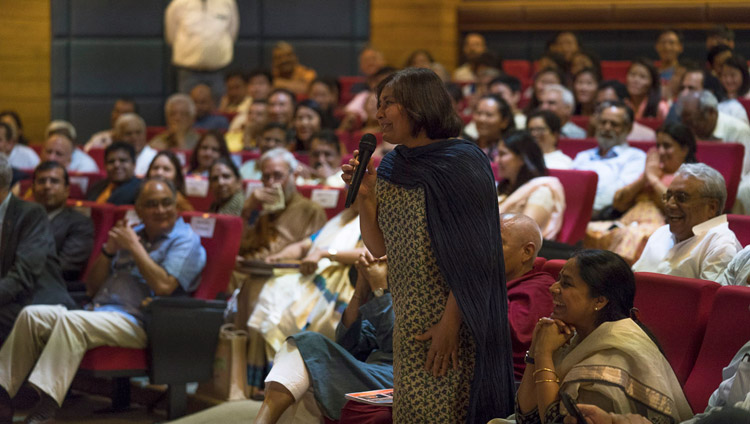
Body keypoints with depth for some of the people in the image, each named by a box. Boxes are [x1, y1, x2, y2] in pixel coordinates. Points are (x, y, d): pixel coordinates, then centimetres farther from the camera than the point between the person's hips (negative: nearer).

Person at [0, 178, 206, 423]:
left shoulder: (185, 240, 1)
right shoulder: (131, 234, 23)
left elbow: (163, 286, -18)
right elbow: (93, 288, 22)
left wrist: (134, 247, -10)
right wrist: (108, 251, 5)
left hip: (135, 321, -8)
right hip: (96, 310, 8)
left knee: (71, 321, -33)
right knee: (31, 315, -9)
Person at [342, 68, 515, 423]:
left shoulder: (462, 163, -13)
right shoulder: (391, 167, 11)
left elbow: (471, 256, -17)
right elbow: (378, 247, 14)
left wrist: (450, 323, -21)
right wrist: (364, 195, -1)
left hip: (452, 322, -7)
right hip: (408, 320, 7)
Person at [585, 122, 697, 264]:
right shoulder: (652, 170, 30)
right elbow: (618, 203, 22)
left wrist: (653, 178, 2)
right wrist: (643, 179, 9)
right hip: (627, 224, 6)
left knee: (632, 235, -40)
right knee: (589, 231, -20)